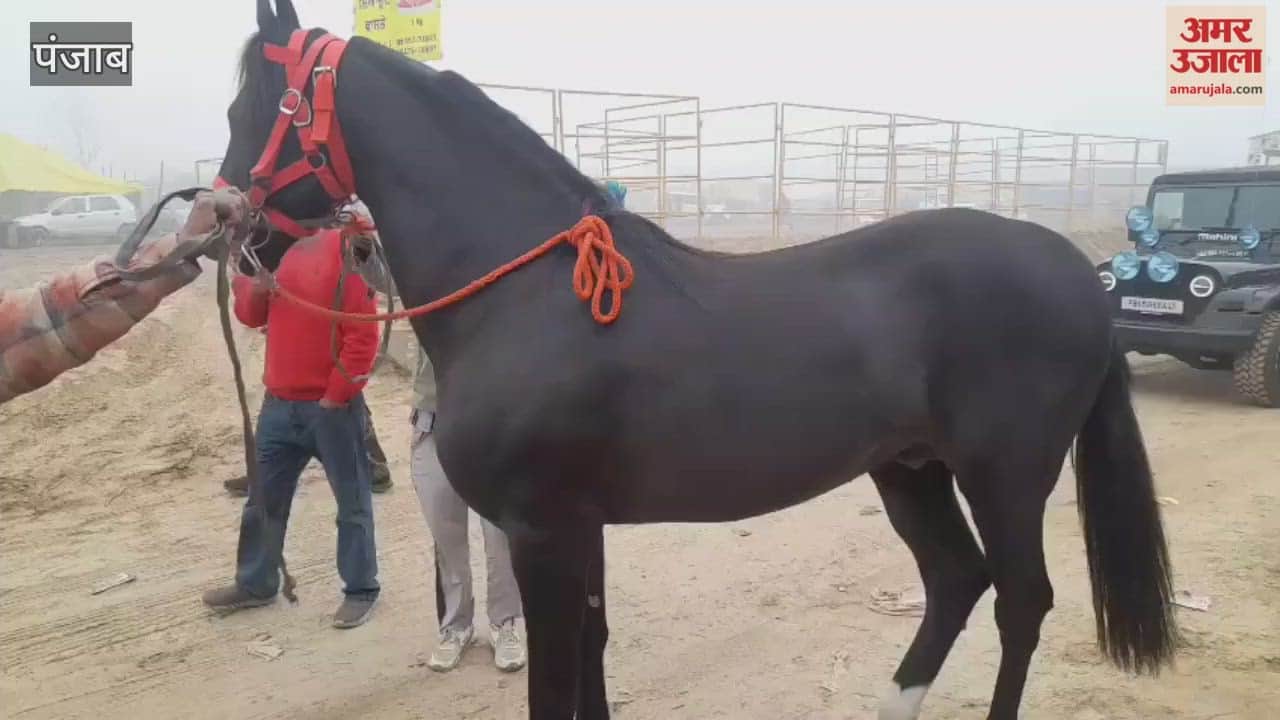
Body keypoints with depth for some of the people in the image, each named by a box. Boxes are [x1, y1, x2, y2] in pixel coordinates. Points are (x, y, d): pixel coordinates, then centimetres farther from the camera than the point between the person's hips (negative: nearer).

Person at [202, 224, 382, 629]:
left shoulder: (345, 250, -11)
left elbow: (362, 335, -15)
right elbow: (251, 316, 11)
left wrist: (336, 395, -13)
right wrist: (251, 277, -8)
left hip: (332, 406, -7)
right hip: (279, 403, 7)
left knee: (352, 503, 5)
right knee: (263, 497, 17)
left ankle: (361, 590, 17)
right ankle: (255, 583, 33)